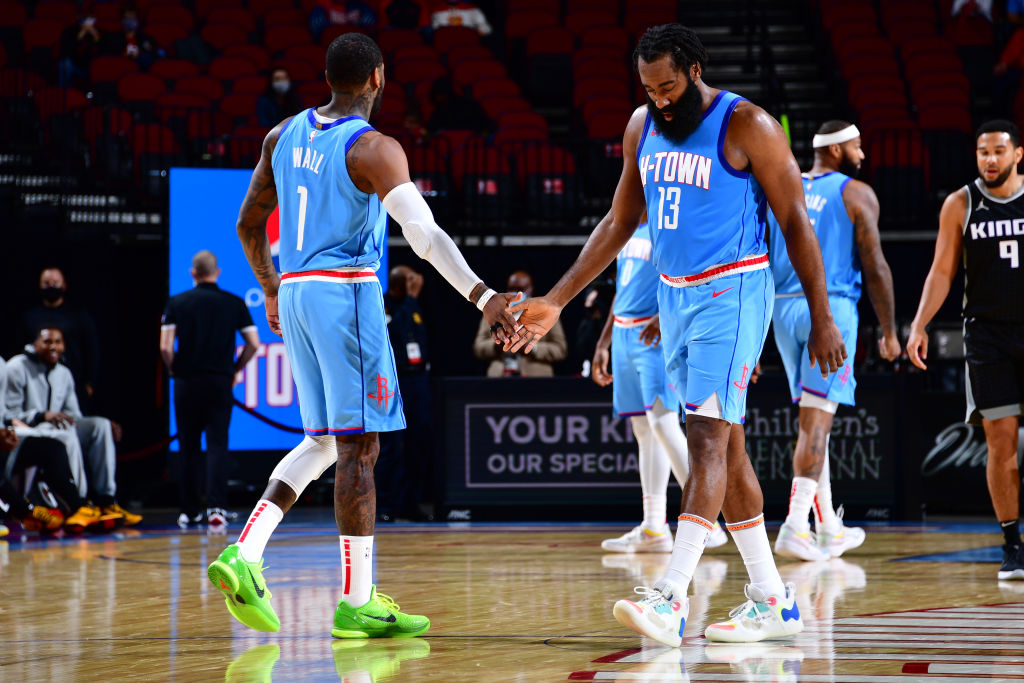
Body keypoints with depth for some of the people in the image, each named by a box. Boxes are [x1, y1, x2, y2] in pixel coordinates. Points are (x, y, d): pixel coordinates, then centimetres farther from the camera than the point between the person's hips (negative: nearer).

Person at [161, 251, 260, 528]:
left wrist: (174, 371, 10)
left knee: (189, 447, 9)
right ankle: (216, 507, -16)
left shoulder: (177, 303, 0)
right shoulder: (234, 303, 3)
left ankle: (190, 510, 14)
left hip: (187, 381, 0)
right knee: (217, 445, -1)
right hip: (220, 381, 0)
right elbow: (253, 343, 1)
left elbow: (165, 347, -6)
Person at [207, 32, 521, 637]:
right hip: (347, 292, -7)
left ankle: (245, 554, 3)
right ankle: (358, 603, -4)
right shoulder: (373, 149, -11)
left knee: (325, 440, 17)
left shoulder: (285, 135, 11)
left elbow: (249, 225, 18)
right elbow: (424, 233, -23)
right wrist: (482, 296, -28)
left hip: (295, 291, 7)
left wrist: (273, 291, 31)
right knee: (359, 444, -4)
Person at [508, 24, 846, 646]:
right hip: (674, 297, 8)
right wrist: (556, 303, 12)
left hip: (732, 295, -7)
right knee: (725, 447, 9)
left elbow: (796, 224, -8)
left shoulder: (747, 126, -11)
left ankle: (670, 598, -25)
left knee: (708, 437, -16)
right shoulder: (642, 127, 9)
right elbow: (619, 224, 17)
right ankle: (773, 601, 15)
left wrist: (822, 319, -10)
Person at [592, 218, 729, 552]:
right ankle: (653, 528, 10)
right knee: (643, 429, 8)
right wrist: (602, 344, 24)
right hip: (624, 335, 9)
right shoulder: (629, 232, 18)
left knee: (662, 421, -18)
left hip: (657, 336, -9)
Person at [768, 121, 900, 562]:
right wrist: (889, 332, 0)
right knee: (816, 422, -8)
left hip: (784, 310, 6)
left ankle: (829, 526, 21)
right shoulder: (857, 195, -2)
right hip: (832, 309, -6)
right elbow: (874, 267, -6)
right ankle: (795, 526, -19)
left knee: (813, 418, 16)